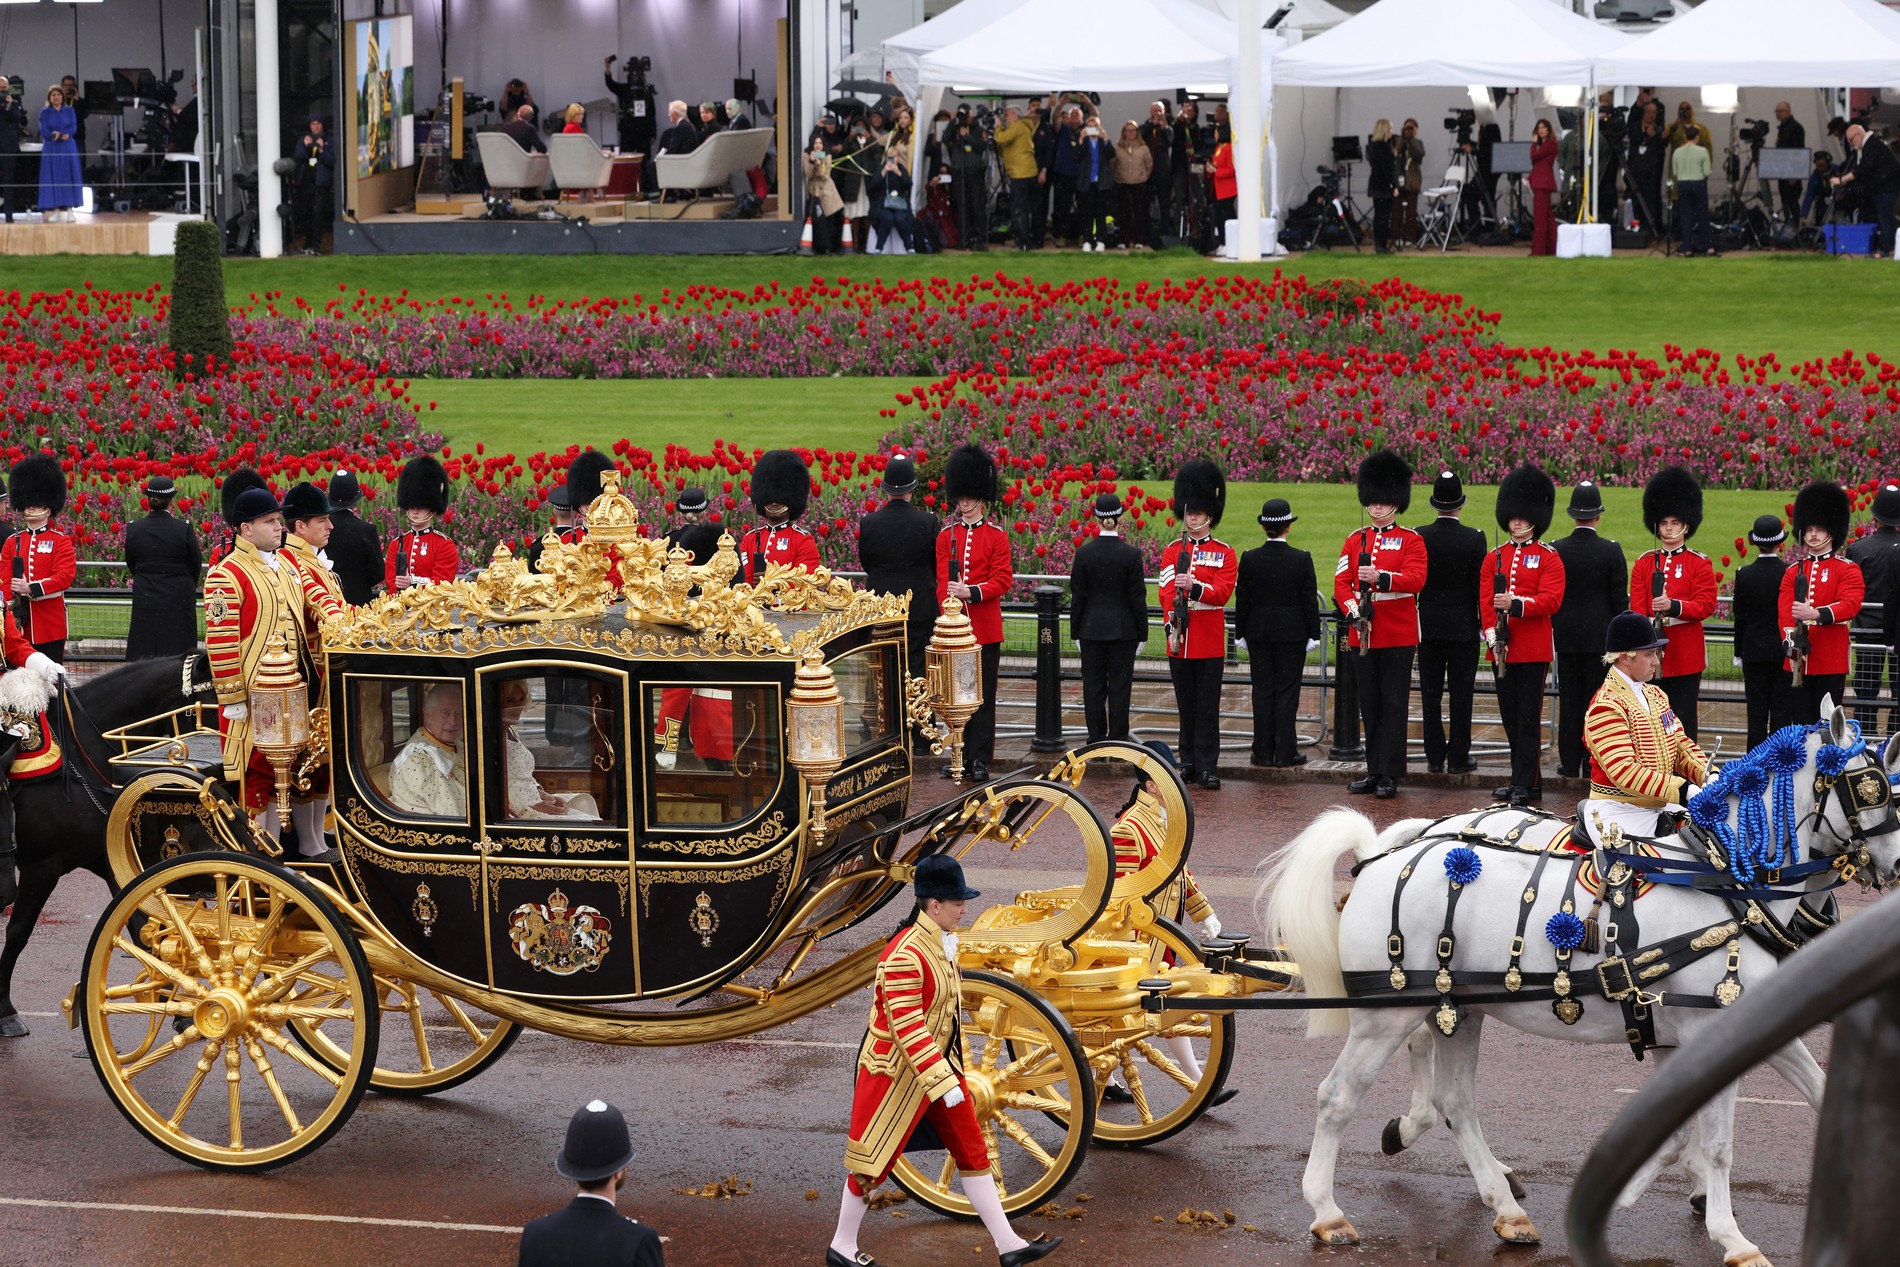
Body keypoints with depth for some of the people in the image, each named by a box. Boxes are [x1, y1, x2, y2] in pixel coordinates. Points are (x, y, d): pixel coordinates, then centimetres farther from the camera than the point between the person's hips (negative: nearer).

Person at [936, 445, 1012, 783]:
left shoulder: (997, 537, 0)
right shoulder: (946, 536, 9)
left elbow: (1002, 580, -6)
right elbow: (943, 580, 4)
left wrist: (970, 592, -19)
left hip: (985, 628, -3)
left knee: (983, 695, 0)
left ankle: (980, 758, 4)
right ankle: (961, 753, 15)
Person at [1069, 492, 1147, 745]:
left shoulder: (1084, 553, -4)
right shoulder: (1130, 554, -9)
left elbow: (1077, 596, 0)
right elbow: (1138, 597, -6)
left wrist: (1076, 633, 8)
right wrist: (1142, 633, 2)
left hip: (1092, 629, 2)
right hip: (1123, 629, -2)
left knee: (1093, 686, 7)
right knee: (1119, 686, 4)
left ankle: (1096, 740, 9)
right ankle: (1118, 741, 5)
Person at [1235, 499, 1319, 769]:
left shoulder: (1249, 559, -4)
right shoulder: (1301, 559, -9)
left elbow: (1242, 599, 1)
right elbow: (1310, 600, -5)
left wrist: (1241, 633, 10)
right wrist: (1313, 634, 3)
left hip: (1259, 634, 2)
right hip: (1292, 633, -2)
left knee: (1263, 691, 7)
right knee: (1287, 691, 3)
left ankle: (1263, 752, 8)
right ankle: (1285, 752, 3)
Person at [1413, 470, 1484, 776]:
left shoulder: (1418, 537, -5)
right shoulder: (1474, 539, -9)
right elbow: (1481, 586, -5)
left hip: (1429, 625, 2)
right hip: (1463, 626, -2)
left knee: (1430, 693, 7)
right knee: (1461, 693, 3)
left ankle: (1435, 758, 9)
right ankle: (1458, 758, 4)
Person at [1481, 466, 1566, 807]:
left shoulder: (1548, 558, -1)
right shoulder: (1495, 558, 12)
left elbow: (1551, 600, -12)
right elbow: (1485, 600, 5)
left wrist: (1515, 604, -26)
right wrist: (1491, 633, -9)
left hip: (1533, 648, -5)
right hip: (1502, 648, 5)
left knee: (1528, 716, -5)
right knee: (1510, 715, 9)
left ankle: (1524, 784, -4)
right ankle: (1528, 778, 17)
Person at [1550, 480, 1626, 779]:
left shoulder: (1555, 550, -4)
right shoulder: (1611, 551, -8)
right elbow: (1620, 598, -4)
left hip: (1567, 636, 1)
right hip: (1601, 637, -1)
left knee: (1569, 699, 6)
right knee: (1595, 698, 4)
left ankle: (1569, 762, 7)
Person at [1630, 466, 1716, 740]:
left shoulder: (1700, 563, 2)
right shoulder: (1644, 563, 10)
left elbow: (1706, 604, -8)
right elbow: (1636, 608, 3)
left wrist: (1674, 606, -24)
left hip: (1686, 654, -3)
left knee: (1684, 719, 0)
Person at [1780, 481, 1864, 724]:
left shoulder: (1848, 569, 1)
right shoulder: (1793, 572, 11)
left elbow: (1851, 605, -15)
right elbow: (1785, 611, -1)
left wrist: (1815, 613, -33)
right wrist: (1790, 644, -20)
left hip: (1831, 663, -3)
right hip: (1798, 661, 3)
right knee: (1800, 723, 5)